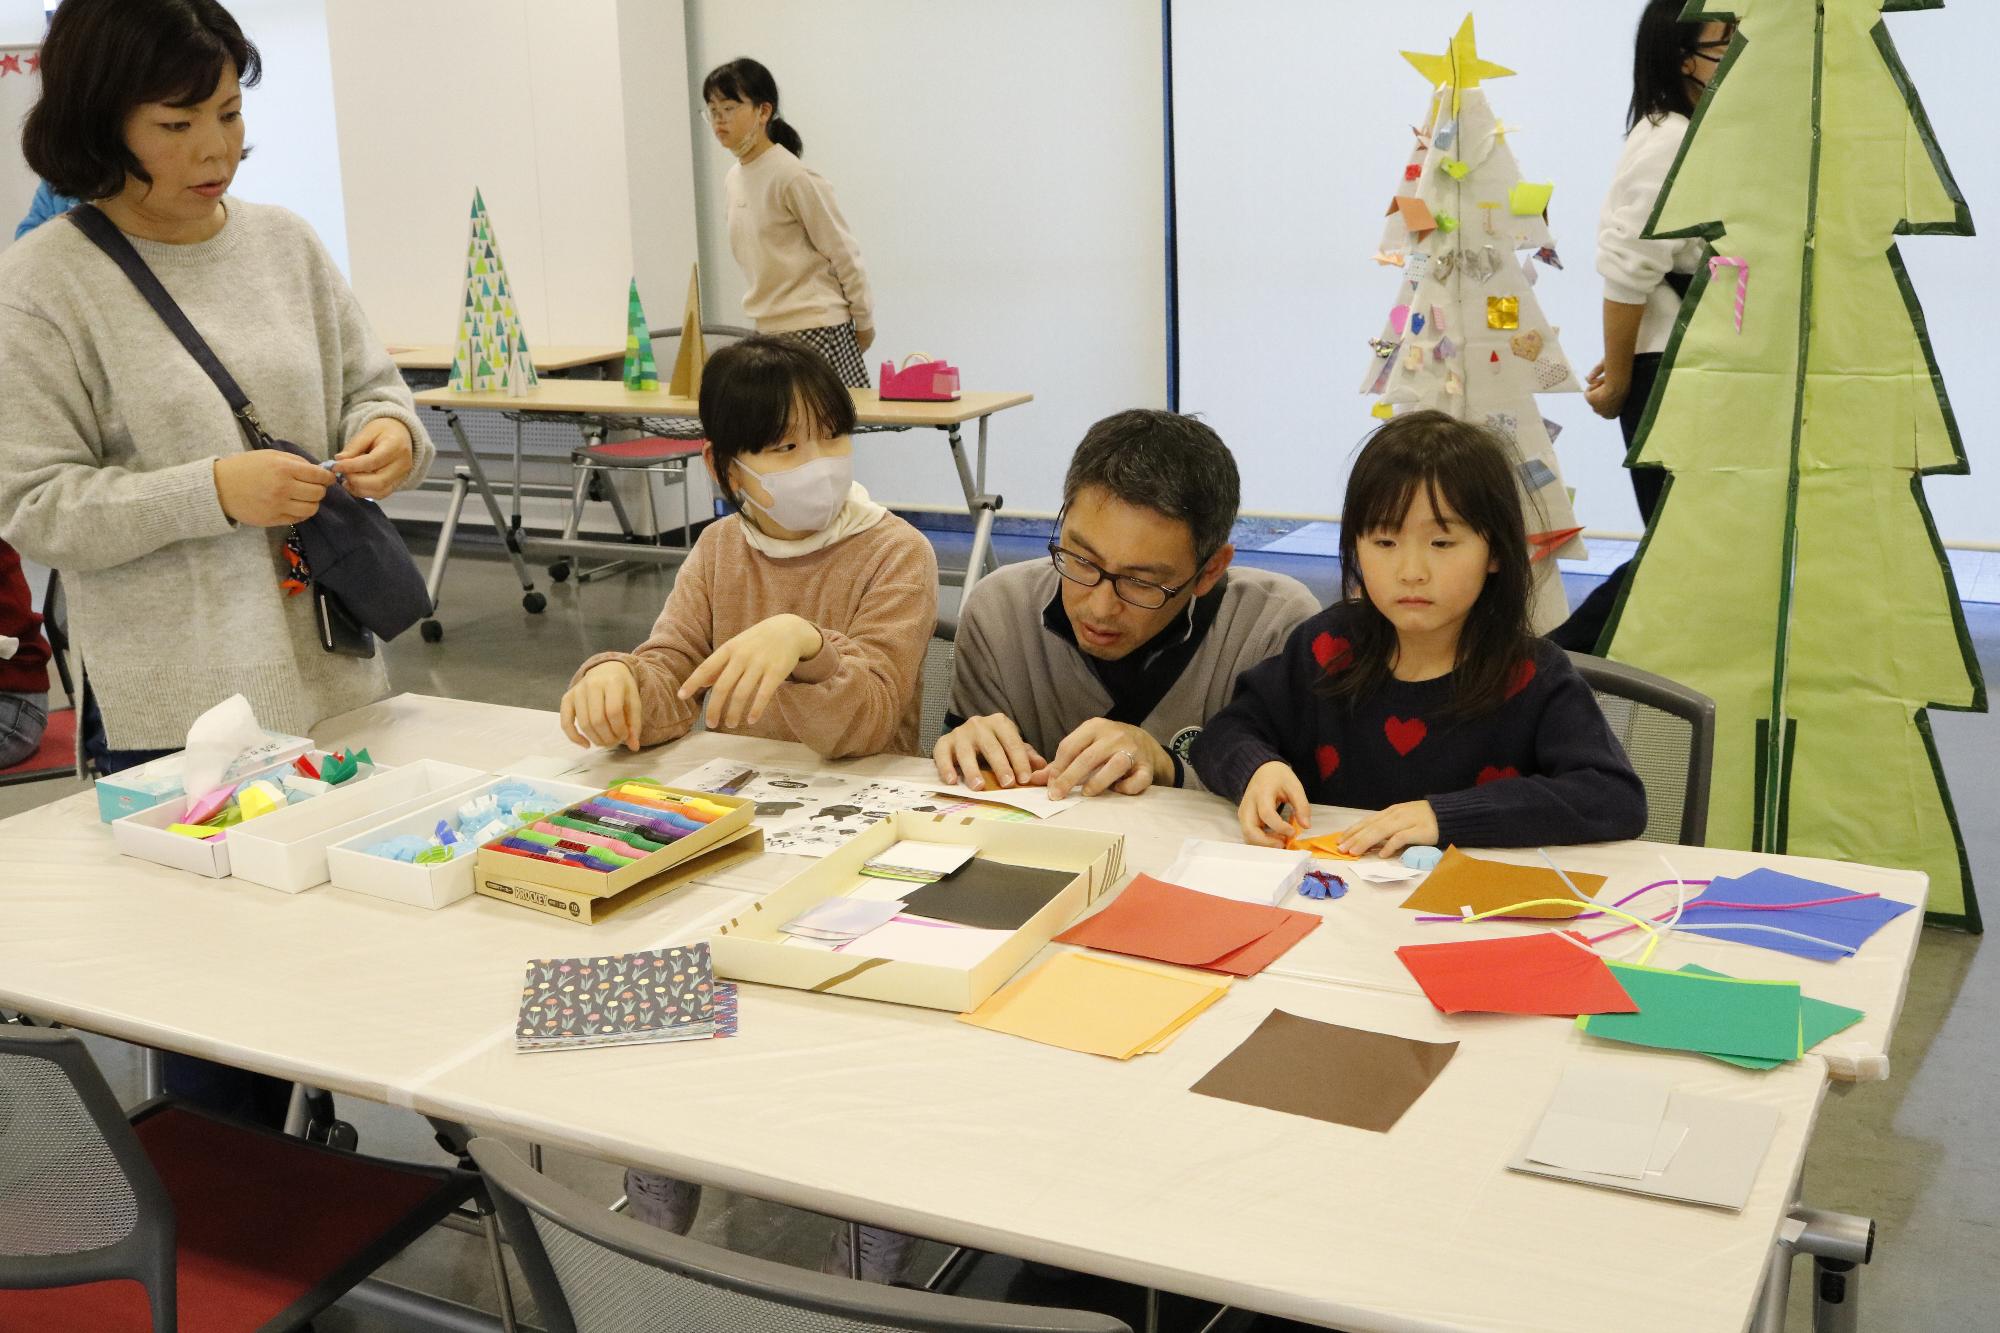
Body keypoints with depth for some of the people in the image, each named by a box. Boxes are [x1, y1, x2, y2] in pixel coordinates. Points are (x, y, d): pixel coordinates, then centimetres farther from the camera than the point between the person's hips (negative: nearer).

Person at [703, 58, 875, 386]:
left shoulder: (793, 177, -13)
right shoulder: (734, 180, 10)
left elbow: (844, 254, -7)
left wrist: (863, 322, 0)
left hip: (816, 330, -7)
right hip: (769, 333, 7)